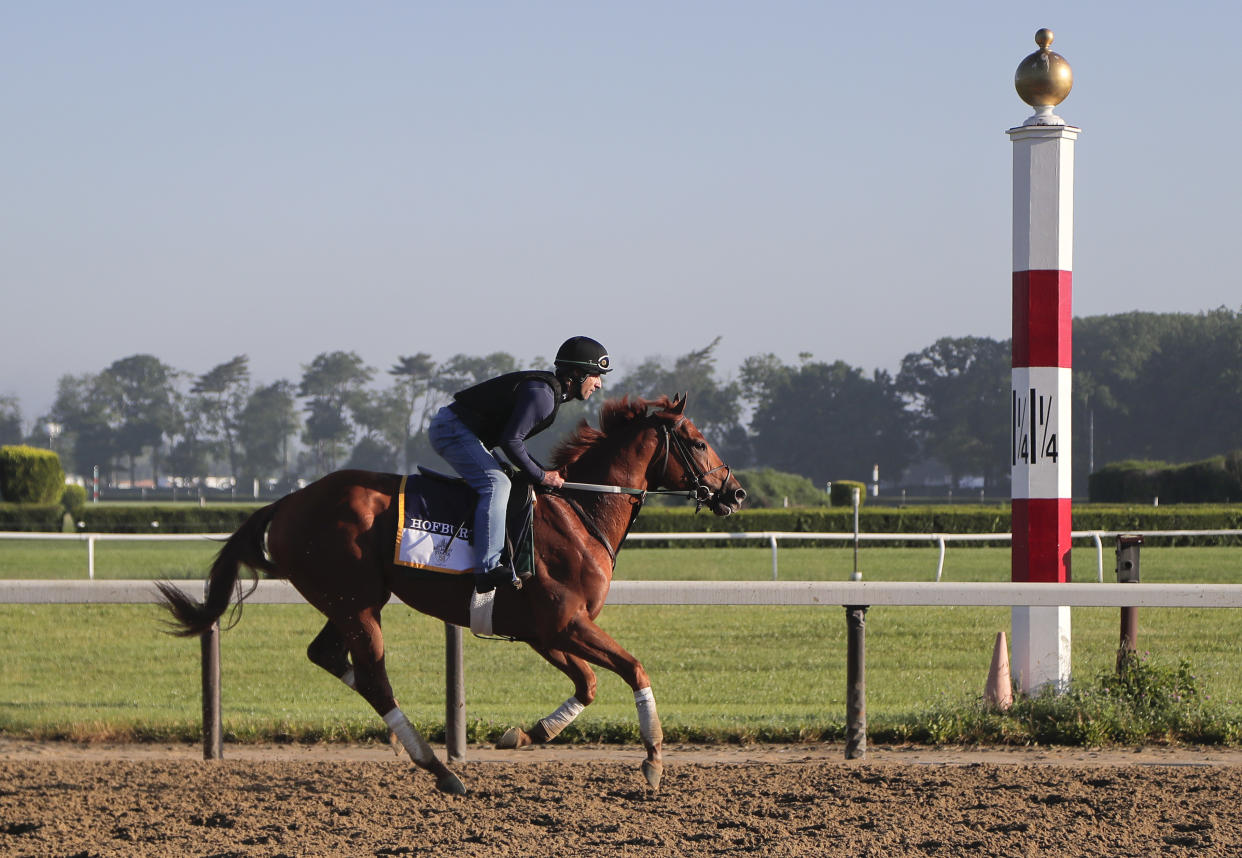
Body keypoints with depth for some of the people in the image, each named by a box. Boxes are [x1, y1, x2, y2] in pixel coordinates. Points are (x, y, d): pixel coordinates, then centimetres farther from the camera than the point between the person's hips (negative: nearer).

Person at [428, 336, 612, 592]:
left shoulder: (550, 393, 15)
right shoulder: (541, 394, -19)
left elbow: (512, 439, 19)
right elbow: (510, 441, -23)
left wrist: (542, 472, 10)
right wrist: (540, 476, -13)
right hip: (452, 429, -11)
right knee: (496, 484, -24)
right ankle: (489, 568, -36)